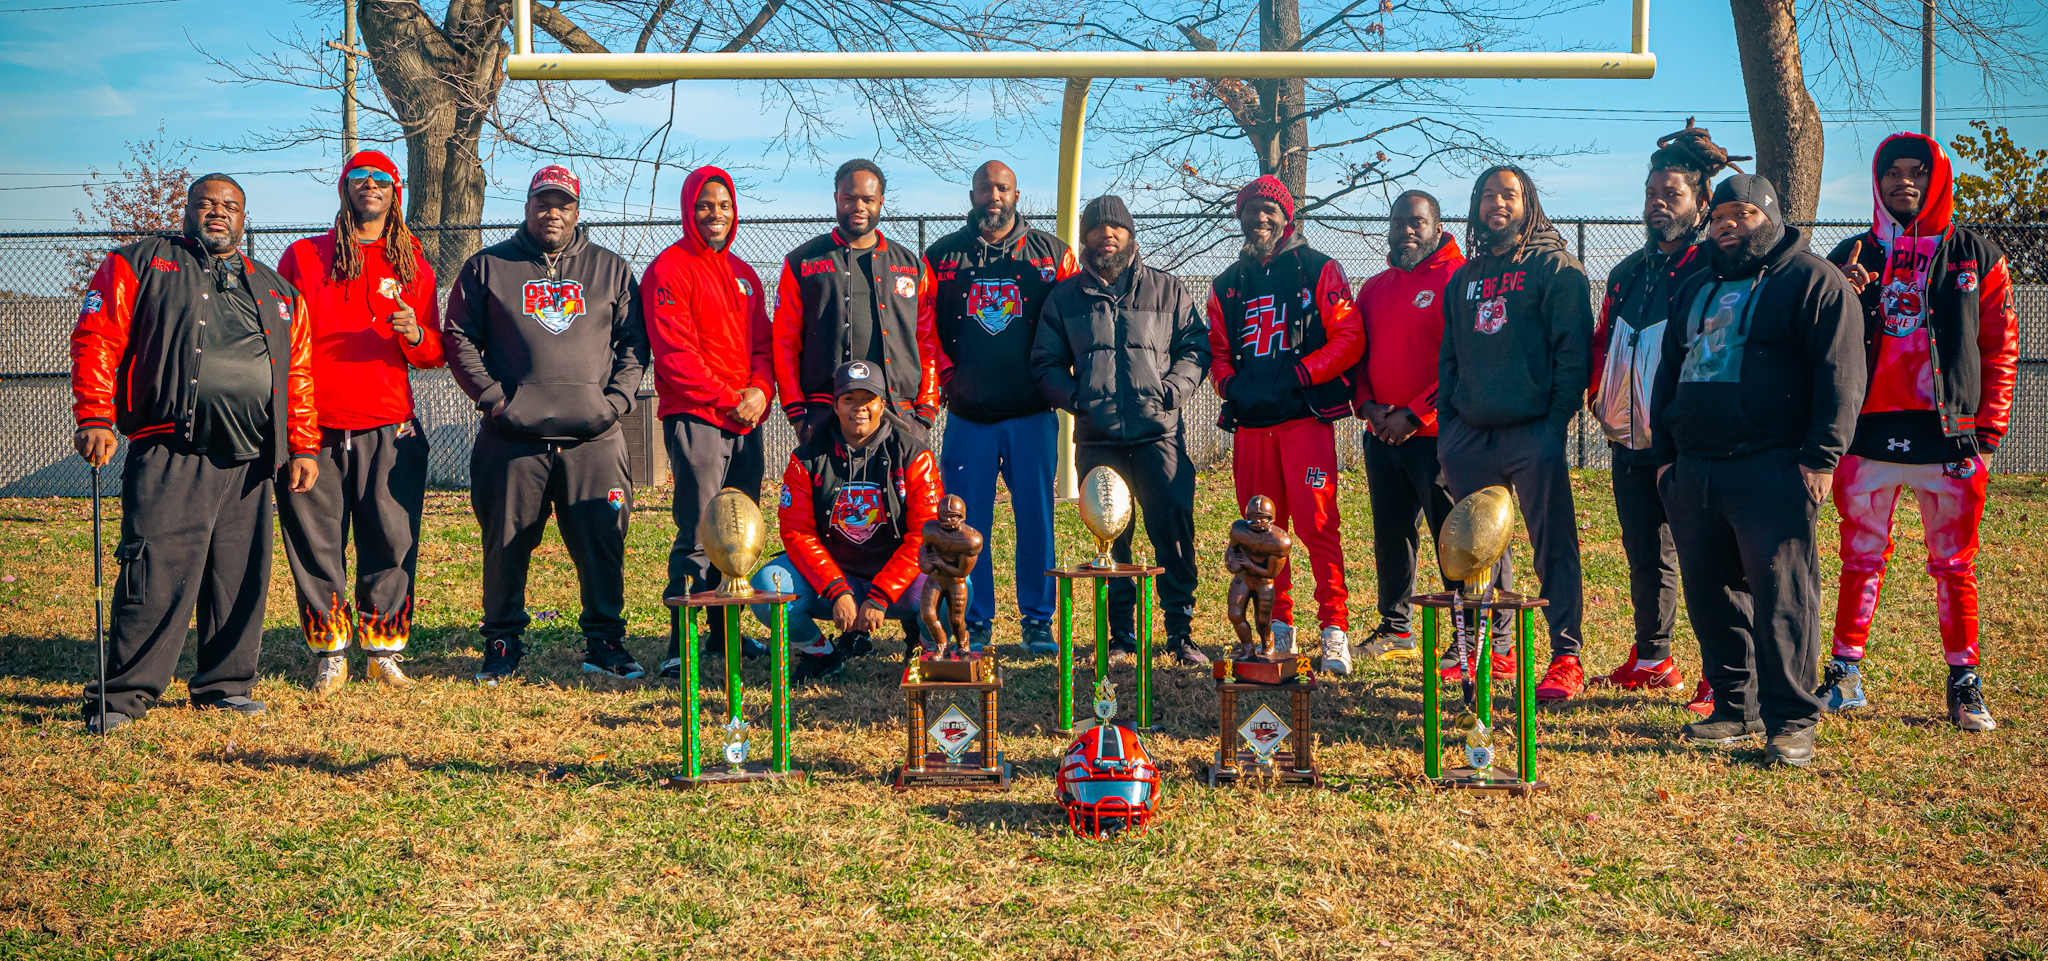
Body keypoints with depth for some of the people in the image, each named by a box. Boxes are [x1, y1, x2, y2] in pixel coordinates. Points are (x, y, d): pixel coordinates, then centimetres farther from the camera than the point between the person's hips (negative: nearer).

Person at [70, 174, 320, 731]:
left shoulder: (276, 292, 22)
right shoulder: (141, 266, 10)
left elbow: (298, 373, 20)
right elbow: (97, 340, 2)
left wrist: (303, 447, 12)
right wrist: (95, 418, -10)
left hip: (250, 464, 4)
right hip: (171, 455, -4)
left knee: (242, 578, 5)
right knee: (157, 575, -10)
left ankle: (225, 685, 17)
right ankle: (124, 694, -1)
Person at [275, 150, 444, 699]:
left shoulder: (413, 267, 14)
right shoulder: (302, 258, 11)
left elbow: (435, 354, 14)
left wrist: (415, 335, -9)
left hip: (389, 432, 1)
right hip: (315, 430, 0)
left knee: (393, 545, -3)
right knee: (317, 547, 0)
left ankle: (383, 652, 9)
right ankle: (329, 655, 11)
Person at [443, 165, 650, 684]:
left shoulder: (611, 270, 13)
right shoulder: (487, 267, 10)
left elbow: (635, 341, 11)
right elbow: (459, 338, 7)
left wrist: (615, 399, -2)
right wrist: (492, 396, -5)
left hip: (594, 438, 1)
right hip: (513, 437, 0)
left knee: (602, 544, 0)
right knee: (506, 545, 4)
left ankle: (604, 641, 13)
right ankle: (502, 643, 16)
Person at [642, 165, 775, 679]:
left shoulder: (743, 274, 19)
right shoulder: (669, 270, -4)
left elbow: (762, 343, 17)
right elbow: (674, 353, -11)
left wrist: (760, 390, -3)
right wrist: (726, 400, -13)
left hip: (746, 422, 7)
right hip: (695, 418, -7)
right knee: (698, 535, -10)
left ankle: (725, 631, 20)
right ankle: (681, 644, -6)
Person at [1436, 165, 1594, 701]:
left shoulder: (1556, 269, 1)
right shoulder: (1465, 278, 19)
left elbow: (1573, 350, -6)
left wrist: (1558, 422, -14)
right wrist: (1445, 426, 13)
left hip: (1533, 434, -6)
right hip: (1469, 434, 6)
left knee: (1553, 550, -3)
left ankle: (1566, 659, 0)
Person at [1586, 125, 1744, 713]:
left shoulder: (1713, 268, -7)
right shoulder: (1629, 272, 17)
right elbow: (1603, 343, 22)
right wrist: (1601, 396, 11)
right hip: (1630, 443, 8)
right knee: (1644, 556, 16)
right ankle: (1651, 662, 29)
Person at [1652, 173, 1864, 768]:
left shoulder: (1812, 282, 1)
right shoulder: (1695, 290, 21)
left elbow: (1840, 373, -7)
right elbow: (1668, 375, 26)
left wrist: (1820, 458, -15)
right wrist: (1665, 454, 18)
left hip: (1771, 471, -7)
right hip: (1693, 472, 7)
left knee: (1781, 596, -8)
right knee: (1710, 596, 9)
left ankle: (1790, 722, -1)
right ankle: (1735, 710, 20)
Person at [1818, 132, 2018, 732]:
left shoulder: (1975, 255, 8)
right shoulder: (1850, 259, 11)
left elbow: (2001, 344, 8)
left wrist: (1989, 423, 1)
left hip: (1948, 435, -1)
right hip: (1867, 433, 1)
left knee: (1954, 566, 3)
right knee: (1861, 560, 6)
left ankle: (1964, 683, 11)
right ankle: (1846, 672, 13)